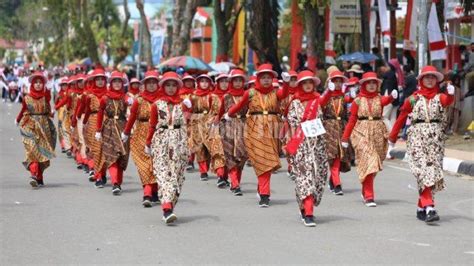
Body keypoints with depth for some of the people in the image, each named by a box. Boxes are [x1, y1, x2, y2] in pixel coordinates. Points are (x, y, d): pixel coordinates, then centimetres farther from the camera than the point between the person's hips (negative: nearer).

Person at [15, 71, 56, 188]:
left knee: (43, 151, 5)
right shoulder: (27, 98, 1)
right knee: (33, 150, -15)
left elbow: (48, 111, 2)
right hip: (31, 127, -2)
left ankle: (39, 177, 15)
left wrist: (51, 113, -14)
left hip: (44, 127, 2)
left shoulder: (45, 97, 3)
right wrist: (17, 120, 4)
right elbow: (23, 111, 8)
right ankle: (34, 175, -26)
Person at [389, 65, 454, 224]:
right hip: (417, 137, -2)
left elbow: (448, 101, -19)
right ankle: (429, 208, -24)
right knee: (424, 172, -14)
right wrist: (392, 138, 12)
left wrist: (451, 93, -42)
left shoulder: (440, 97, 6)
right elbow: (401, 118, 10)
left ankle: (421, 208, 19)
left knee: (433, 173, 5)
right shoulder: (413, 99, 4)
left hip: (436, 138, 2)